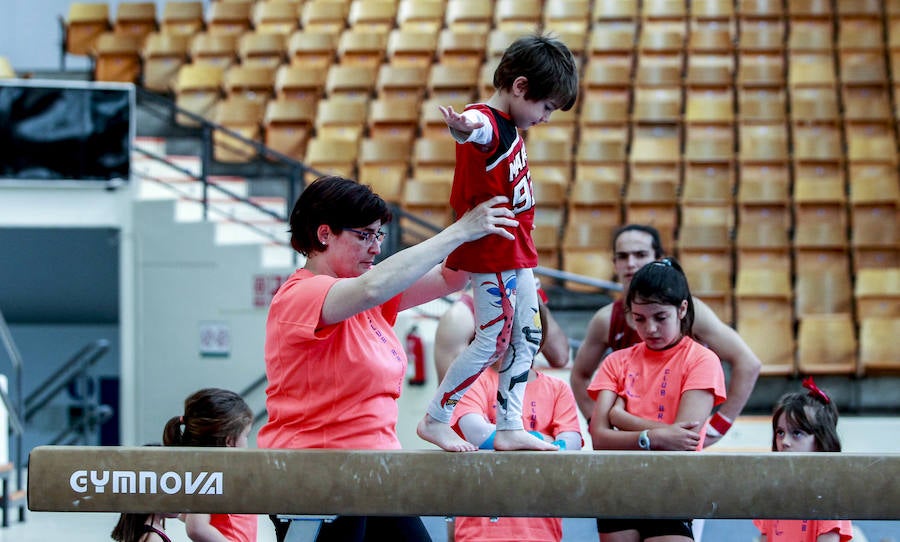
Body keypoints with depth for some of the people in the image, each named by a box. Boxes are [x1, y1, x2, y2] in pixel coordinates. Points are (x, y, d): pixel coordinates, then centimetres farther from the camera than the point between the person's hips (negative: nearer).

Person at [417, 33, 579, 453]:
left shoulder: (509, 127, 12)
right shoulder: (486, 123, -20)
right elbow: (472, 129, -46)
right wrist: (464, 126, -69)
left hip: (516, 255, 10)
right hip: (491, 256, -10)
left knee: (526, 339, 11)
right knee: (493, 341, -7)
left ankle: (509, 428, 16)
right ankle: (436, 419, 4)